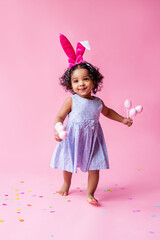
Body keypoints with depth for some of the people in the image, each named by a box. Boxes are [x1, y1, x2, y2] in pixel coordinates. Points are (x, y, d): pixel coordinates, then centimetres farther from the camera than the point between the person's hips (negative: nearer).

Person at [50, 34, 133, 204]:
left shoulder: (98, 102, -1)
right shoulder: (71, 101, -14)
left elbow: (108, 112, 20)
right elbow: (60, 117, -13)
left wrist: (123, 120, 19)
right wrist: (57, 131, -30)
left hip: (92, 140, 2)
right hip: (73, 139, -2)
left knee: (94, 168, 1)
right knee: (68, 165, 17)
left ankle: (90, 193, 19)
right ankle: (66, 184, 46)